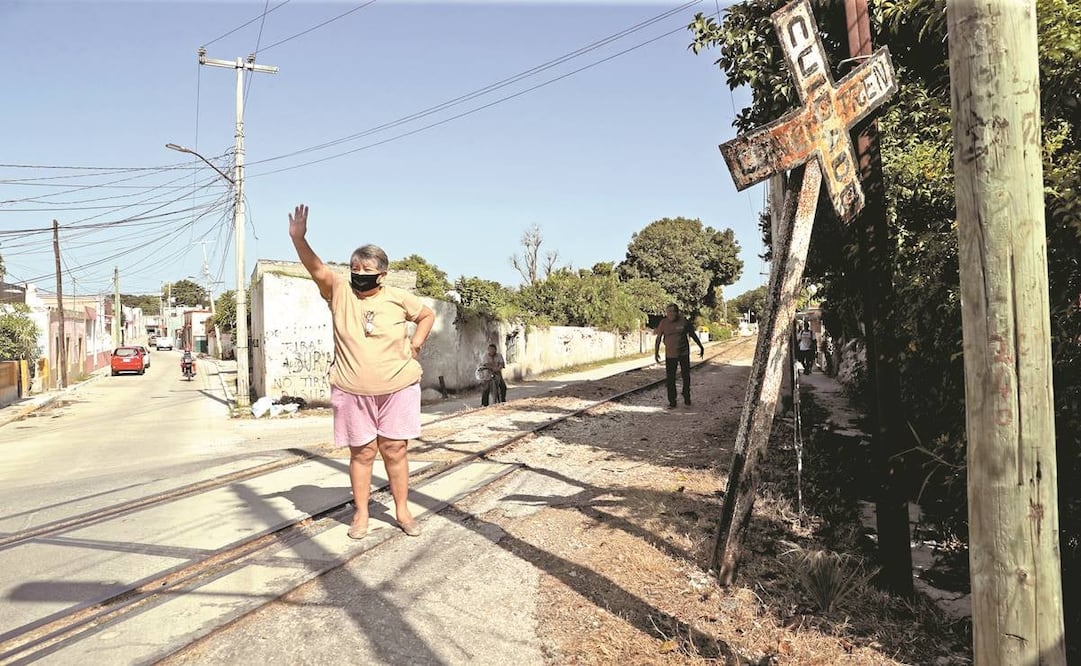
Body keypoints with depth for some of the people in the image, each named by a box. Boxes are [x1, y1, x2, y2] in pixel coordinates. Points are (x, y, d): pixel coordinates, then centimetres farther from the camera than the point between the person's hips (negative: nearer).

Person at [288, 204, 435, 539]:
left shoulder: (398, 297, 1)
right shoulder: (340, 292, -1)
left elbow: (427, 315, 16)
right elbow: (317, 268, -18)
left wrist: (415, 345, 4)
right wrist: (298, 238, -33)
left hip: (398, 388, 0)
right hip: (352, 392, 0)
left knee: (394, 449, 7)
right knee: (362, 451, 7)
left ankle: (402, 510, 21)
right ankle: (361, 513, 23)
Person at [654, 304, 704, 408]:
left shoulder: (683, 321, -8)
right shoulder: (663, 323, -8)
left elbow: (692, 334, 3)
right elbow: (658, 338, 1)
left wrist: (701, 347, 8)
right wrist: (656, 352, -2)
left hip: (684, 353, 1)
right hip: (670, 355, -1)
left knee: (686, 376, 13)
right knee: (670, 379, -3)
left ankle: (687, 398, 33)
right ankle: (672, 402, 7)